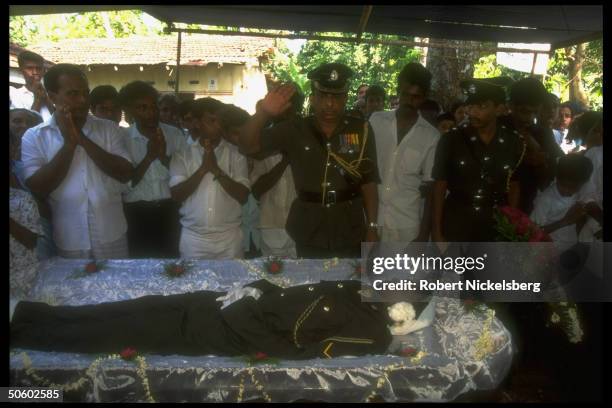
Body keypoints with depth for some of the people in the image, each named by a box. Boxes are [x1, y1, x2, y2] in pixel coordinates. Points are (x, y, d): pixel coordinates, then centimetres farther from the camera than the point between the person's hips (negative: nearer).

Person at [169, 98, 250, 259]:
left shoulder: (236, 153, 1)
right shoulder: (183, 154, 2)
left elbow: (243, 196, -6)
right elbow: (176, 195, -7)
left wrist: (217, 170, -16)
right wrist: (203, 169, -16)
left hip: (229, 237, 0)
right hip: (193, 238, 0)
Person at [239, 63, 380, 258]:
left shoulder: (361, 131, -3)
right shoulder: (293, 131, -3)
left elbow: (369, 183, -1)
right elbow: (249, 146, -9)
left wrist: (372, 227, -4)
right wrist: (264, 113, -25)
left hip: (350, 234, 0)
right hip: (309, 235, 0)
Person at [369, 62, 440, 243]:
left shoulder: (431, 136, -1)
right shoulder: (376, 121, 2)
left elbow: (431, 188, 1)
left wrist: (424, 233, -2)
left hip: (407, 227, -1)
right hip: (371, 220, 1)